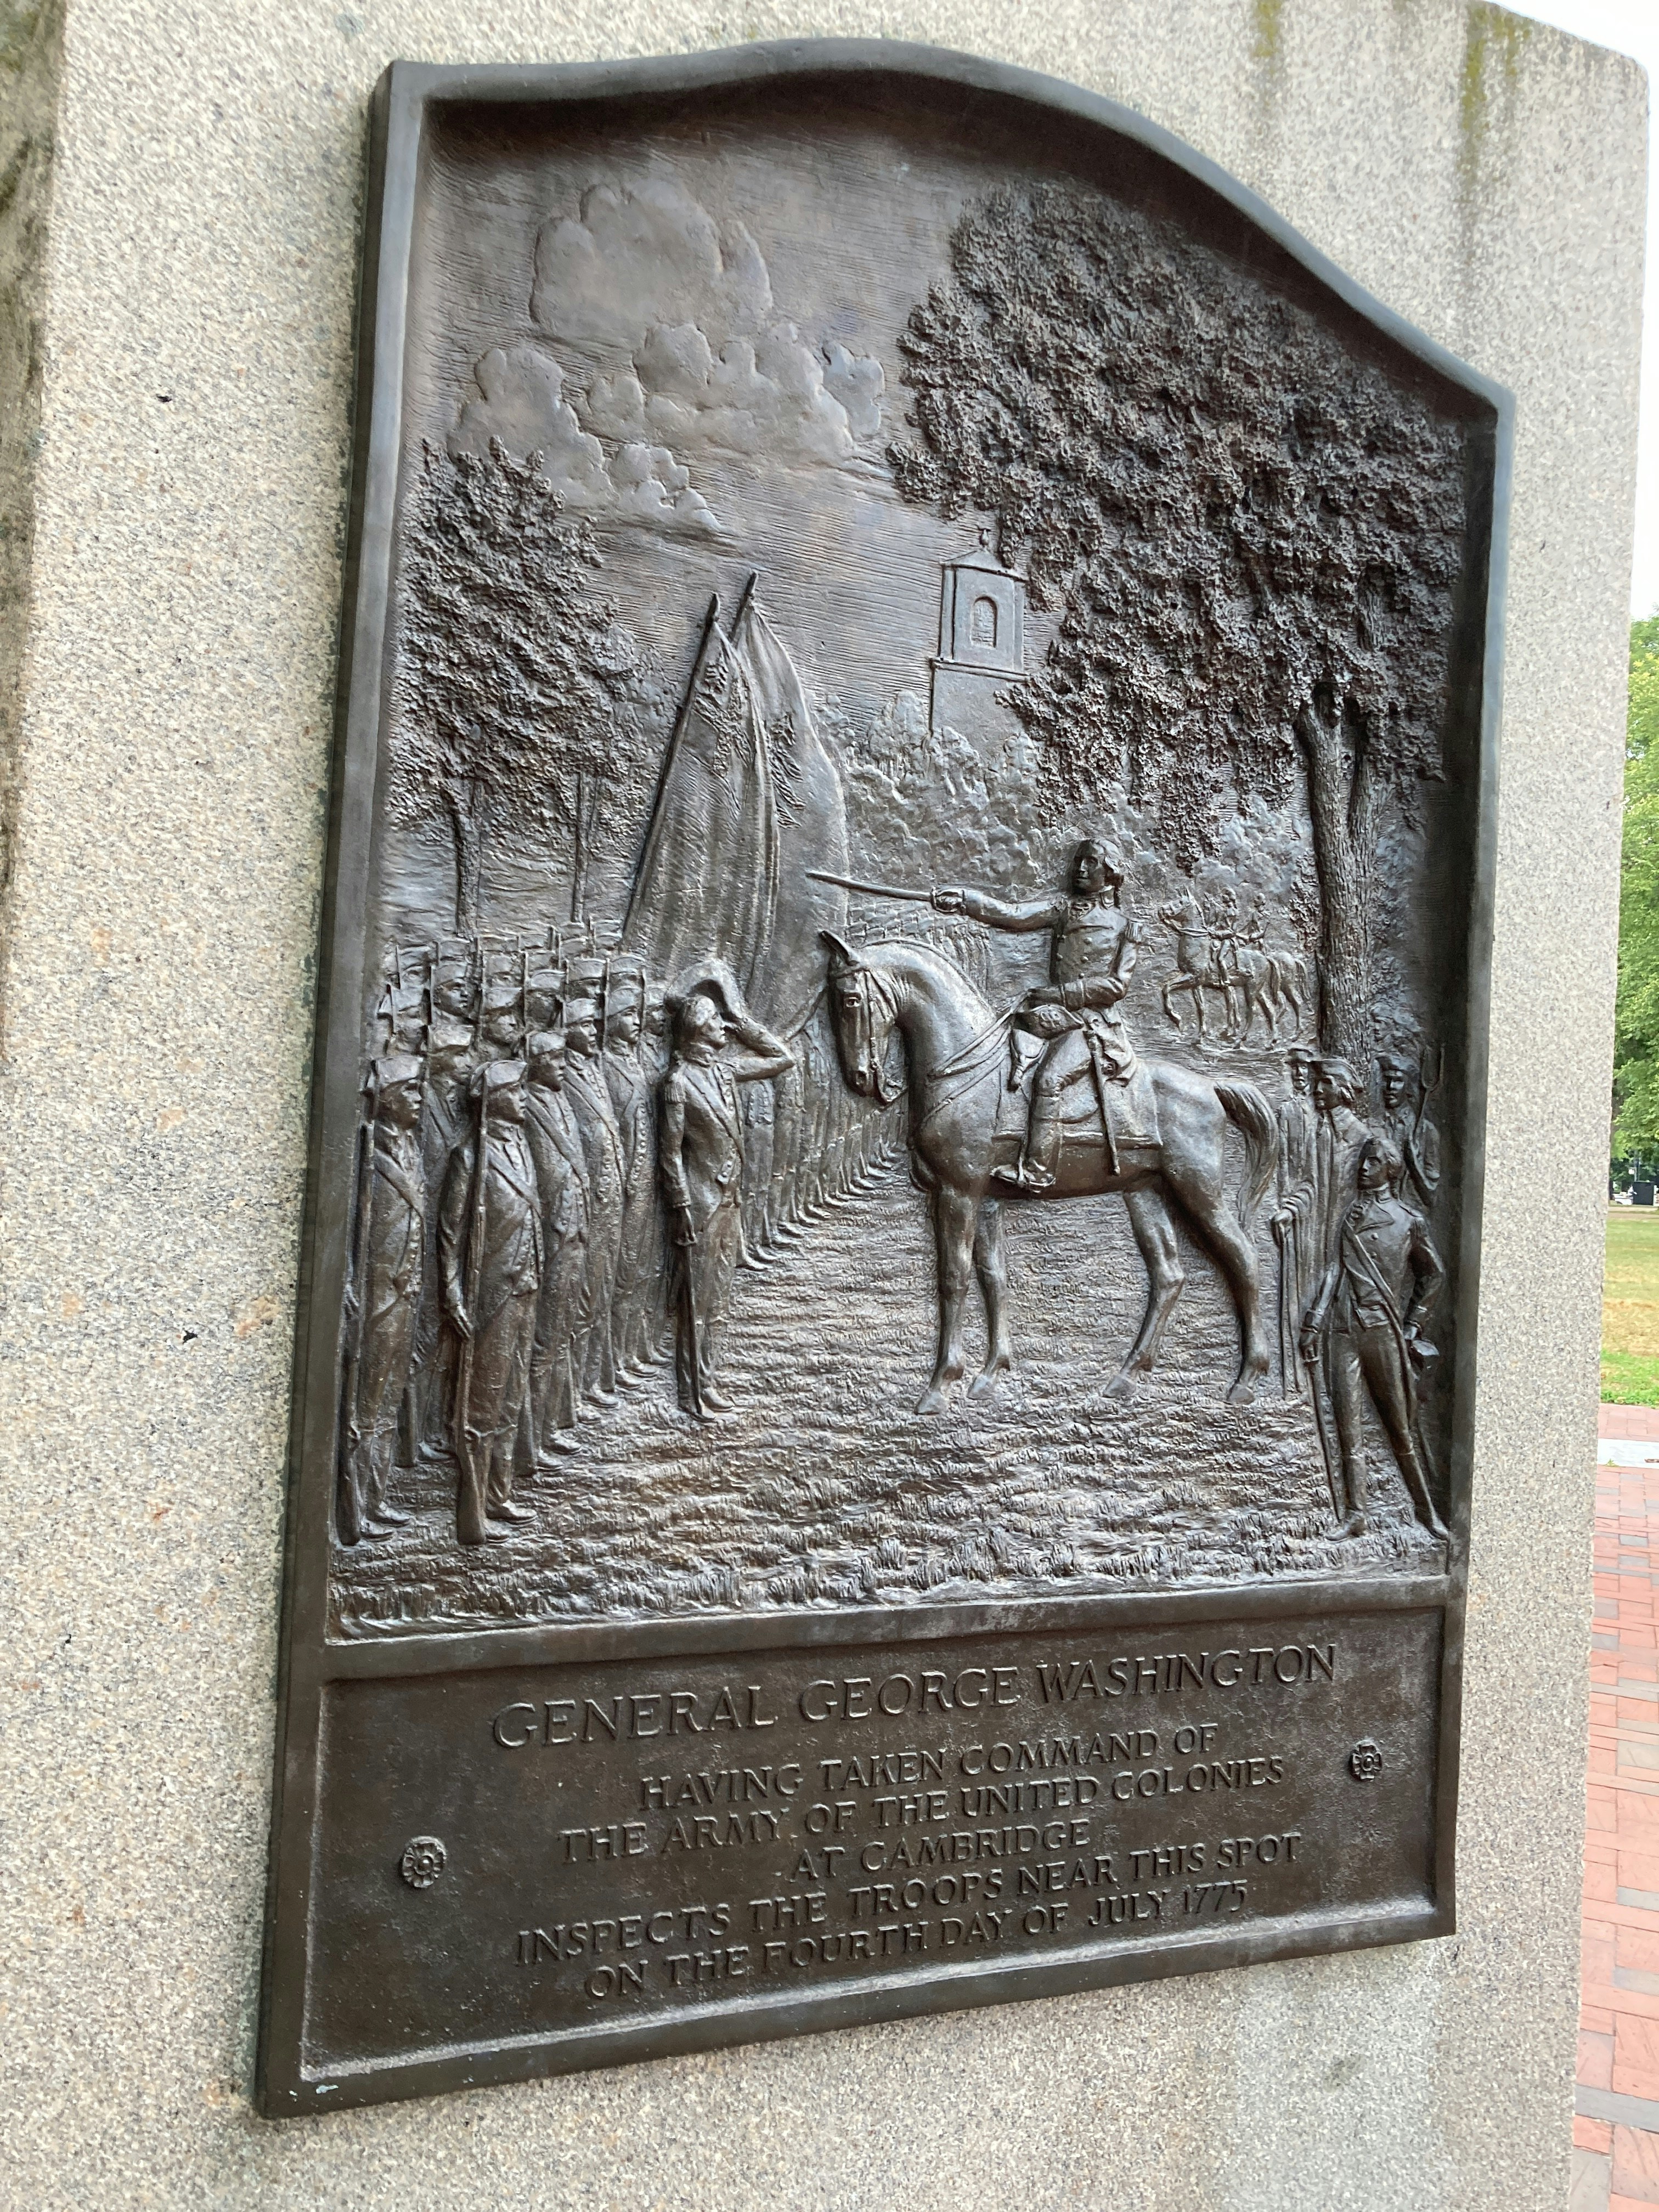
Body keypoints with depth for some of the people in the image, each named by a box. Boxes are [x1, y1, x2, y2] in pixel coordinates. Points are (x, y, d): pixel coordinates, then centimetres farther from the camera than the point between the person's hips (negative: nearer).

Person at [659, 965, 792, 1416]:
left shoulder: (725, 1070, 6)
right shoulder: (680, 1082, -14)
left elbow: (782, 1058, 15)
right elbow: (671, 1150, -14)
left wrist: (741, 1019, 6)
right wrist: (682, 1209, -16)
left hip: (729, 1199, 7)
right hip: (701, 1201, -7)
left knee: (719, 1296, 13)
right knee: (697, 1297, 1)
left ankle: (707, 1379, 22)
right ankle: (696, 1390, 9)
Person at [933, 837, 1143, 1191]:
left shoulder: (1125, 927, 7)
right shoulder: (1063, 908, 13)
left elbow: (1116, 984, -2)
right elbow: (1014, 916, -3)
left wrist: (1062, 993, -11)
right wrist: (964, 900, -18)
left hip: (1094, 1023, -5)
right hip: (1055, 1015, 5)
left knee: (1050, 1078, -27)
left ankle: (1036, 1172, -32)